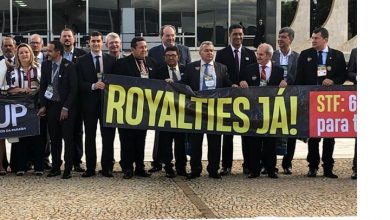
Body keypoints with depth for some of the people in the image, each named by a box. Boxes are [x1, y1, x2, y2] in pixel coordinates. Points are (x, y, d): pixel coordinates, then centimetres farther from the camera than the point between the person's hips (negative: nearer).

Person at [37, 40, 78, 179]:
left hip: (66, 107, -4)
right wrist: (43, 106, 3)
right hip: (51, 106, 4)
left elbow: (74, 88, -9)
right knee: (54, 138, 8)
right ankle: (55, 167, 17)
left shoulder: (69, 66, -9)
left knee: (68, 138, -2)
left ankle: (68, 169, 5)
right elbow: (43, 87, 10)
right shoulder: (45, 65, 5)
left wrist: (66, 108, -12)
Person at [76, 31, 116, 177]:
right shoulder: (82, 61, 3)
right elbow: (80, 83, -3)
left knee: (108, 136, 2)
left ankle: (107, 168, 10)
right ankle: (90, 168, 12)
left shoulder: (111, 60, 7)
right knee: (90, 137, 6)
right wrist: (93, 86, -18)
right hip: (89, 103, 0)